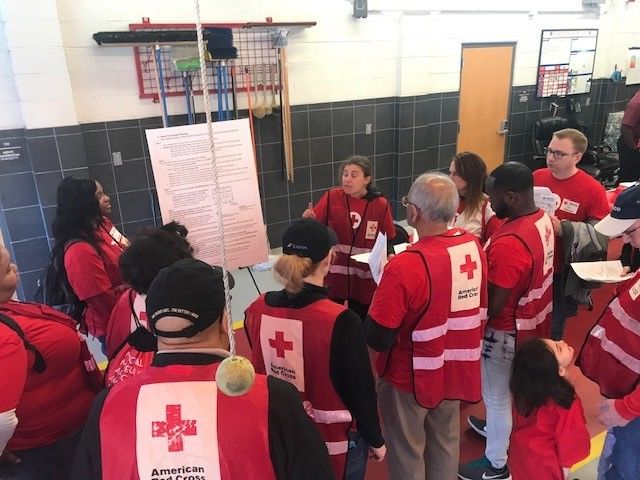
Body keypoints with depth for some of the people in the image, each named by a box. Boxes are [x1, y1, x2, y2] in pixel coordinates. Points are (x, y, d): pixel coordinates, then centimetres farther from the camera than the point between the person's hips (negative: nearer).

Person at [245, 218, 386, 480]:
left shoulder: (256, 311, -15)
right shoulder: (341, 321, -28)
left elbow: (262, 370, 1)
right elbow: (361, 390, -17)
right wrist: (375, 440, -1)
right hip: (335, 441, -4)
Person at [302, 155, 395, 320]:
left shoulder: (381, 205, -7)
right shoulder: (331, 197, -7)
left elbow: (390, 241, 5)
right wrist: (308, 220, -25)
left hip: (365, 279, 0)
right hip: (334, 274, 0)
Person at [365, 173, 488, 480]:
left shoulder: (405, 267, -31)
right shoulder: (474, 246, -9)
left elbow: (377, 339, -25)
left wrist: (384, 288, -10)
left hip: (412, 376, -6)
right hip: (457, 368, 6)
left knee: (407, 451, 17)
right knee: (446, 441, 27)